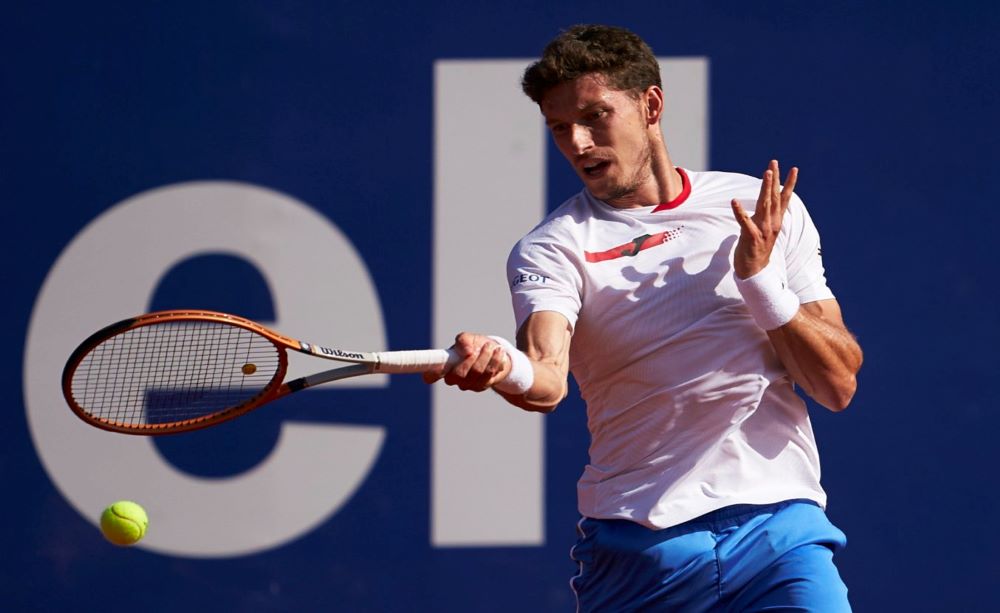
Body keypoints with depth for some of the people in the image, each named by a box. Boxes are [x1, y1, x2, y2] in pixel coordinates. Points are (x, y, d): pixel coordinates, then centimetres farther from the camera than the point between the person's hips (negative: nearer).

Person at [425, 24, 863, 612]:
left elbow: (839, 384, 5)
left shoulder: (761, 208, 8)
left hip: (777, 523, 0)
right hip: (636, 540, 0)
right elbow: (549, 379, -18)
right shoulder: (552, 247, 1)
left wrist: (761, 280, -8)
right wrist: (506, 369, -40)